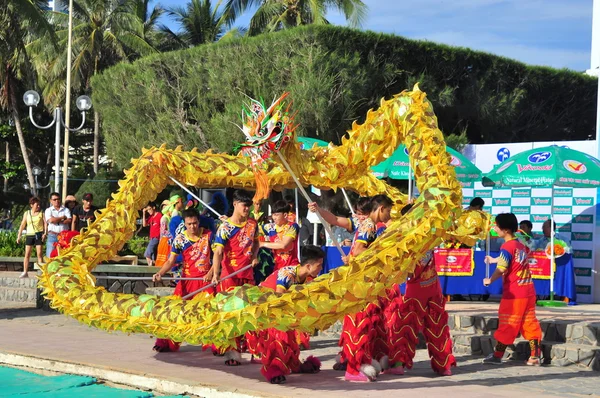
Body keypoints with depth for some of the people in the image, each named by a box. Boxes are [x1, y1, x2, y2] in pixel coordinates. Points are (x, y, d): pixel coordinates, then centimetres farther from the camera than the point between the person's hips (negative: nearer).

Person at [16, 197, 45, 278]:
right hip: (29, 235, 2)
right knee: (27, 254, 1)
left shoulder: (42, 213, 4)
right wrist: (19, 236, 5)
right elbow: (22, 225, 10)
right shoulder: (27, 213, 9)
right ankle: (25, 272, 4)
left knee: (39, 254, -5)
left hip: (39, 235, -2)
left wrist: (45, 233, -18)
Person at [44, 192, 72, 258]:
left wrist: (56, 220, -6)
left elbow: (69, 220, -4)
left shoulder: (66, 210, 12)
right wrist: (63, 217, 1)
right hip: (52, 236, 0)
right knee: (50, 255, -5)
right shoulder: (48, 210, 11)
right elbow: (51, 220, -8)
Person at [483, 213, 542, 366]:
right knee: (530, 323, 8)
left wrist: (490, 280, -2)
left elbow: (501, 269, -19)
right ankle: (535, 356, 5)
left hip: (513, 293, -8)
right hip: (528, 291, 8)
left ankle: (497, 355, 8)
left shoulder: (507, 247, -14)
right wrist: (493, 259, 45)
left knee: (507, 324, 0)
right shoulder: (521, 245, 12)